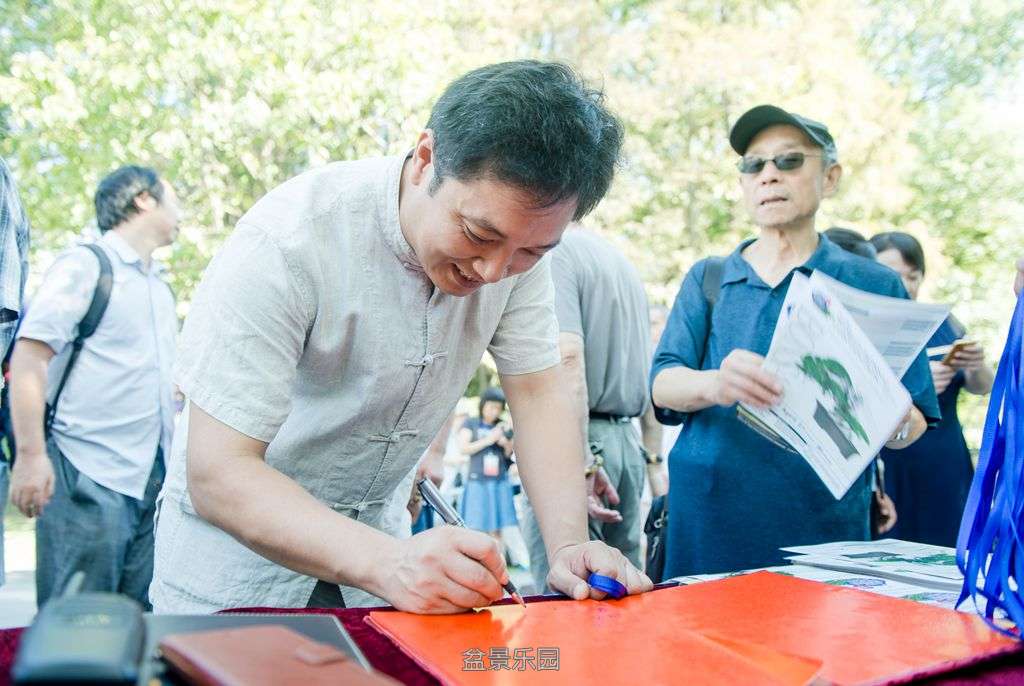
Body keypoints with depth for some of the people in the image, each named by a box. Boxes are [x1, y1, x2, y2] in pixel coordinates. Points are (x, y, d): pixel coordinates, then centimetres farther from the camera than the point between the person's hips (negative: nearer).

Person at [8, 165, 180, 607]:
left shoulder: (161, 287, 20)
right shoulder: (83, 265, -3)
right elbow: (29, 358, -11)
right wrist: (31, 454, -19)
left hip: (153, 477, 7)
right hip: (90, 477, -7)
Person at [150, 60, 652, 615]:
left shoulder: (519, 235, -13)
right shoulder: (287, 241, -28)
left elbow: (538, 393, -8)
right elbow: (217, 474, -29)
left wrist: (569, 547, -22)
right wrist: (387, 563, -42)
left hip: (372, 532, 4)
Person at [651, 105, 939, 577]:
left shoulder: (874, 286, 6)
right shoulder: (708, 278, 10)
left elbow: (915, 422, 4)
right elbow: (662, 386, -2)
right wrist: (715, 385, -26)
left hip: (823, 530, -1)